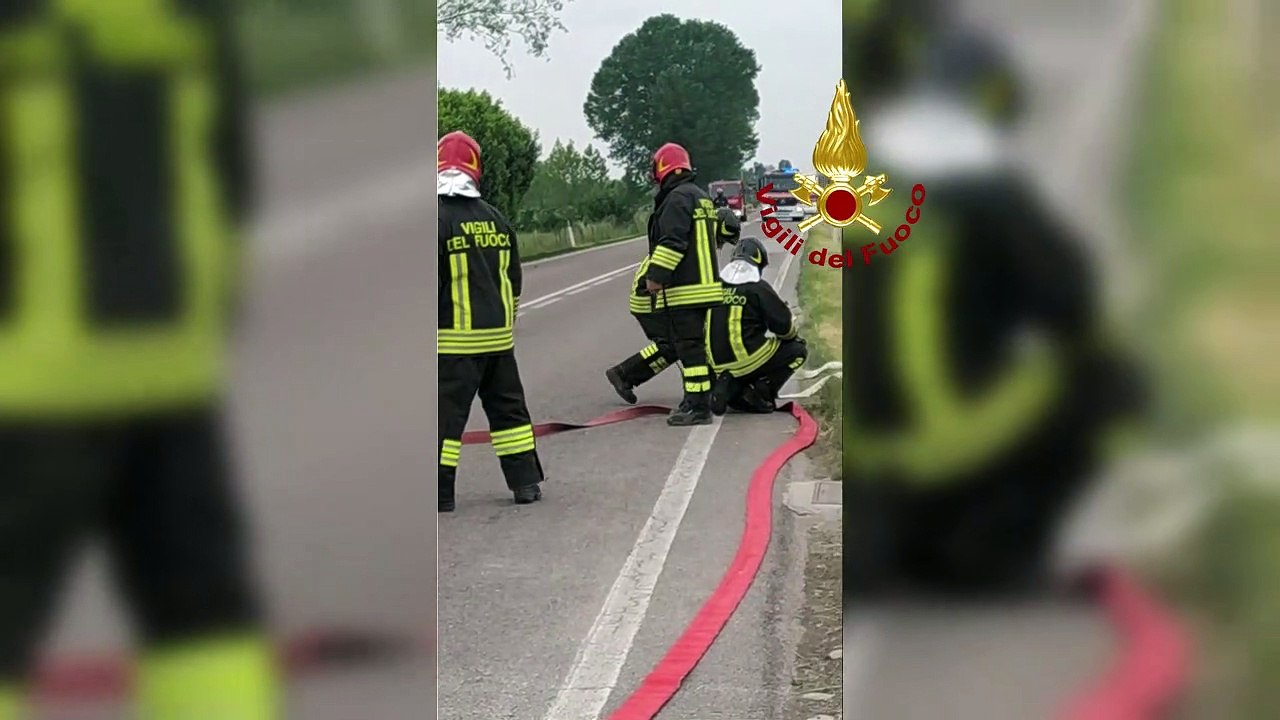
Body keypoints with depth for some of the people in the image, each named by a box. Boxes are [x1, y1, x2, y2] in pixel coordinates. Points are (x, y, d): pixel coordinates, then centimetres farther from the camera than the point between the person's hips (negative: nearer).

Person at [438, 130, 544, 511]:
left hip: (454, 339, -6)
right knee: (508, 406, 14)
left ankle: (441, 491, 0)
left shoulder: (439, 219, -12)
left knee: (447, 412, -1)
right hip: (498, 336, 6)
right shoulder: (496, 219, 8)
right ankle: (526, 482, 16)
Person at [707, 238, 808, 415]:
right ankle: (761, 392, -5)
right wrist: (793, 336, 17)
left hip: (718, 364, 7)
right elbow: (783, 324, -5)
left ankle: (731, 387, -1)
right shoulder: (759, 288, -8)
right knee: (798, 351, 9)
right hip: (748, 359, -7)